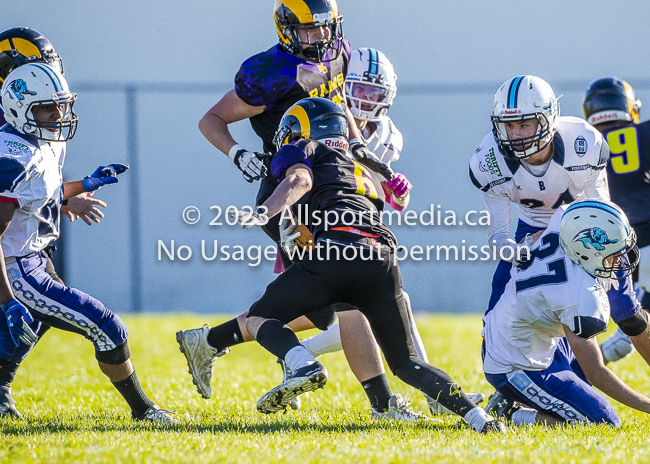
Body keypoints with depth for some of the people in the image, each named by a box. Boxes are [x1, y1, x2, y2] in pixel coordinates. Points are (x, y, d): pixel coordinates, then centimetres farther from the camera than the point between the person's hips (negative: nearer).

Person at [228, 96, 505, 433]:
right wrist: (304, 236, 59)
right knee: (406, 362, 17)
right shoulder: (365, 174, 39)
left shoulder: (303, 151, 20)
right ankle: (475, 415, -6)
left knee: (259, 318, 11)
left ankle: (304, 366, -21)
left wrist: (264, 213, -17)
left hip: (337, 254, -6)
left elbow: (301, 180, -3)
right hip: (383, 260, 6)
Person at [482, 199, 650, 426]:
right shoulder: (582, 300, -34)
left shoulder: (560, 225, -14)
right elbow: (595, 374, -24)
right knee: (605, 423, -9)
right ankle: (515, 417, -1)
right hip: (515, 370, -10)